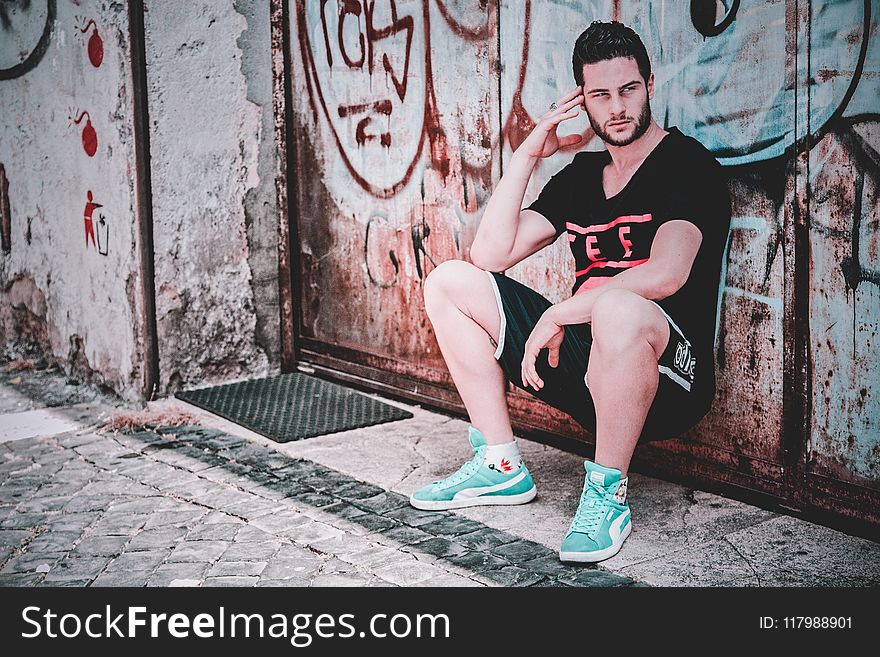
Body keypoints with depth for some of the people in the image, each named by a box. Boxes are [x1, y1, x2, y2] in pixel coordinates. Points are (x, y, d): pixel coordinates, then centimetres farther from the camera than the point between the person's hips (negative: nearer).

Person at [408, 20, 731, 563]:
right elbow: (490, 255, 7)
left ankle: (608, 492, -19)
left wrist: (557, 315, -21)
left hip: (668, 380, -7)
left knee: (617, 310, -42)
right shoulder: (581, 174, 15)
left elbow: (667, 273, -25)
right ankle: (501, 466, 4)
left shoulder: (689, 164, -6)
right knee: (450, 283, 5)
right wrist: (528, 155, 2)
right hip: (583, 361, 7)